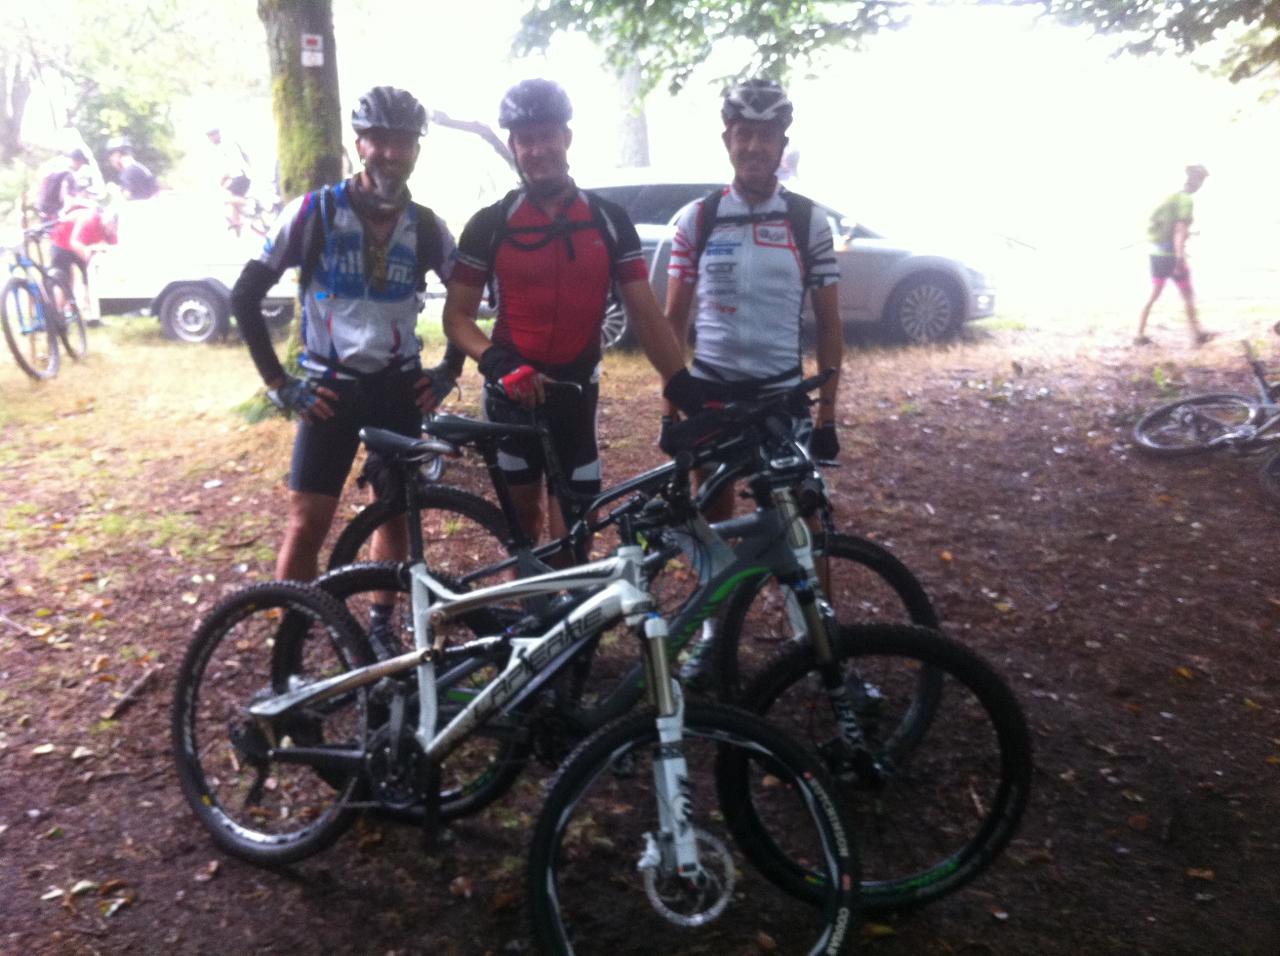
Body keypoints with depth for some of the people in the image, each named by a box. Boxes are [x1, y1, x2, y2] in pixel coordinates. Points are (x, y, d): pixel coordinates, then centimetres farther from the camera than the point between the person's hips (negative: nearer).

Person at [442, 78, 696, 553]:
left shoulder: (610, 221, 0)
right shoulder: (490, 224, -3)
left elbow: (644, 313, -2)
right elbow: (457, 316, -4)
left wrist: (683, 388, -11)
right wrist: (499, 364, -23)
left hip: (576, 391, 1)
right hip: (514, 392, -1)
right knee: (522, 511, 9)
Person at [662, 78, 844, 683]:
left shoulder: (808, 221, -1)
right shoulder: (696, 219, 0)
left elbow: (828, 324, 2)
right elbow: (674, 319, 4)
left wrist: (826, 416, -1)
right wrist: (670, 406, 1)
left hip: (781, 392, -1)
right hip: (711, 389, 1)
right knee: (714, 519, 11)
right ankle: (714, 629, 27)